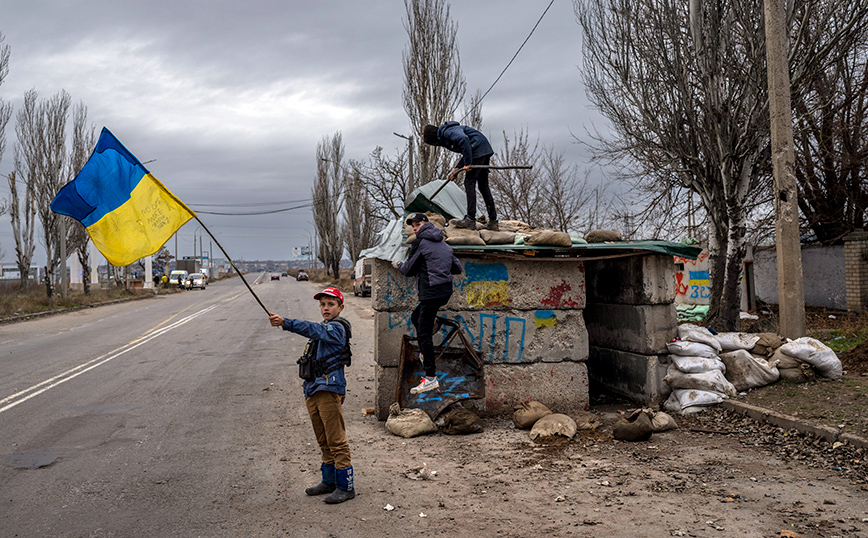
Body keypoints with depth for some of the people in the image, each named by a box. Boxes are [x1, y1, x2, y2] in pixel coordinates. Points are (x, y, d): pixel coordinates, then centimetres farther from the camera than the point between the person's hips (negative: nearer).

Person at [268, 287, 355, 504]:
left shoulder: (337, 328, -9)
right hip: (313, 391, 10)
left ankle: (345, 487, 0)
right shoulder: (324, 328, 21)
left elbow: (313, 329, -27)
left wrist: (285, 323, -37)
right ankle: (329, 481, 27)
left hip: (329, 390, -10)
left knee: (337, 441, -6)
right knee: (323, 441, 16)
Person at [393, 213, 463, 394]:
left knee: (424, 333, -8)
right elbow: (457, 268, 20)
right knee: (416, 317, 27)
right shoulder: (444, 245, 18)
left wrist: (398, 265, 20)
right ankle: (425, 355, 23)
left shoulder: (421, 243, -4)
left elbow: (409, 270, 0)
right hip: (445, 290, 9)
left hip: (432, 293, -9)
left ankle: (431, 378, -10)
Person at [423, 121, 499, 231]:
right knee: (483, 186, 11)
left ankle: (470, 220, -13)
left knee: (469, 183, -10)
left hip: (479, 150, -10)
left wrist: (467, 163, -24)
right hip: (485, 151, 10)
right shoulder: (444, 138, 22)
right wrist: (457, 168, 14)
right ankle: (493, 221, 12)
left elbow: (464, 139, -28)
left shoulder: (447, 132, -10)